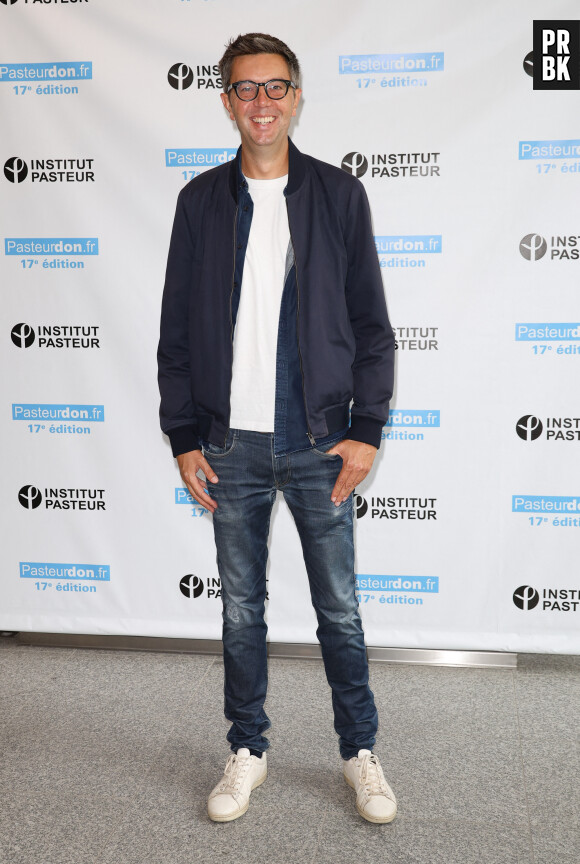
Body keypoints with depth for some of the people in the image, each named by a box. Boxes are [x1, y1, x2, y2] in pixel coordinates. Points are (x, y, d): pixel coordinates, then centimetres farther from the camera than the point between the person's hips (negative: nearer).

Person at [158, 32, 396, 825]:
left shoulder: (339, 195, 2)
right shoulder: (201, 200, 5)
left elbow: (371, 325, 2)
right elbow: (177, 330, 6)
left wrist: (365, 431, -5)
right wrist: (184, 437, 1)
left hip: (320, 441, -1)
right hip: (231, 444, 2)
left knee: (339, 608, 8)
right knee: (241, 607, 12)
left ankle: (361, 751, 27)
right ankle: (248, 750, 30)